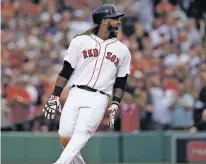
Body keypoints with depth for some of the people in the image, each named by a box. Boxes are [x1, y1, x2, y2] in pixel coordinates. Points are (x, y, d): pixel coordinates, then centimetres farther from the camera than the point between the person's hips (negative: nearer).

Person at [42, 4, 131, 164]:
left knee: (80, 136, -19)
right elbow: (66, 71, 8)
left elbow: (121, 82, 15)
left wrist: (115, 105, 2)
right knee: (65, 138, -9)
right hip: (76, 95, 0)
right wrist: (55, 96, 1)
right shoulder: (81, 41, 9)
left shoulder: (122, 50, 14)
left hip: (98, 99, 0)